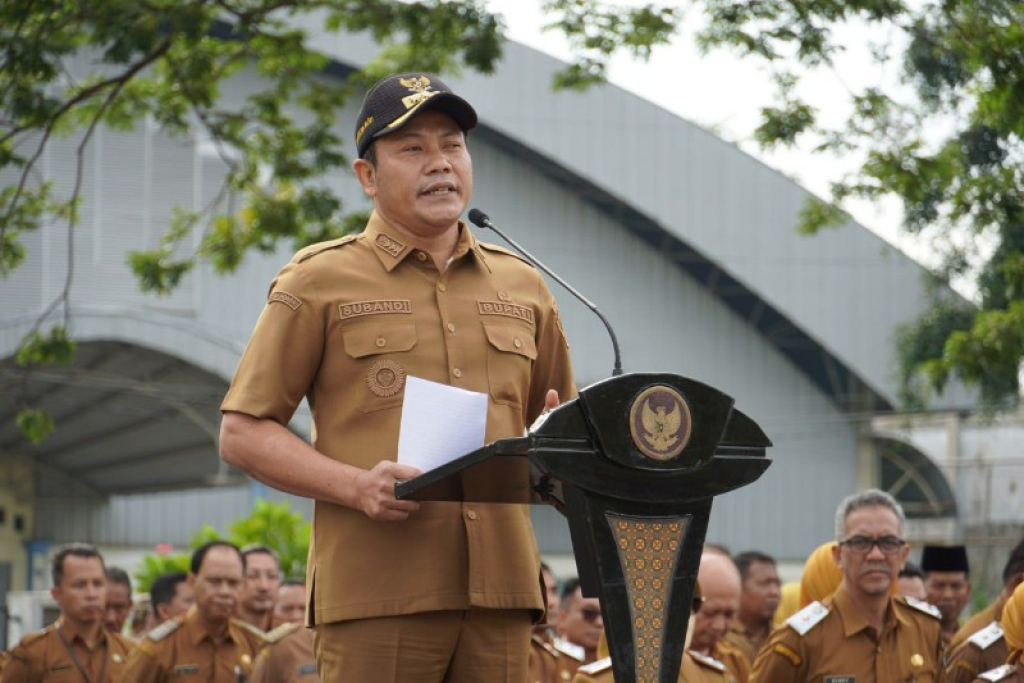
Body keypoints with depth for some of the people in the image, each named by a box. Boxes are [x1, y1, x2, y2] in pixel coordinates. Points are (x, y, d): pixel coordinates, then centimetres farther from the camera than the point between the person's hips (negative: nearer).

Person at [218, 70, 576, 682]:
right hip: (377, 591, -4)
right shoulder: (320, 282, 6)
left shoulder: (523, 286, 19)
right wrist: (357, 486, -12)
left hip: (499, 586, 4)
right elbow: (243, 433, 2)